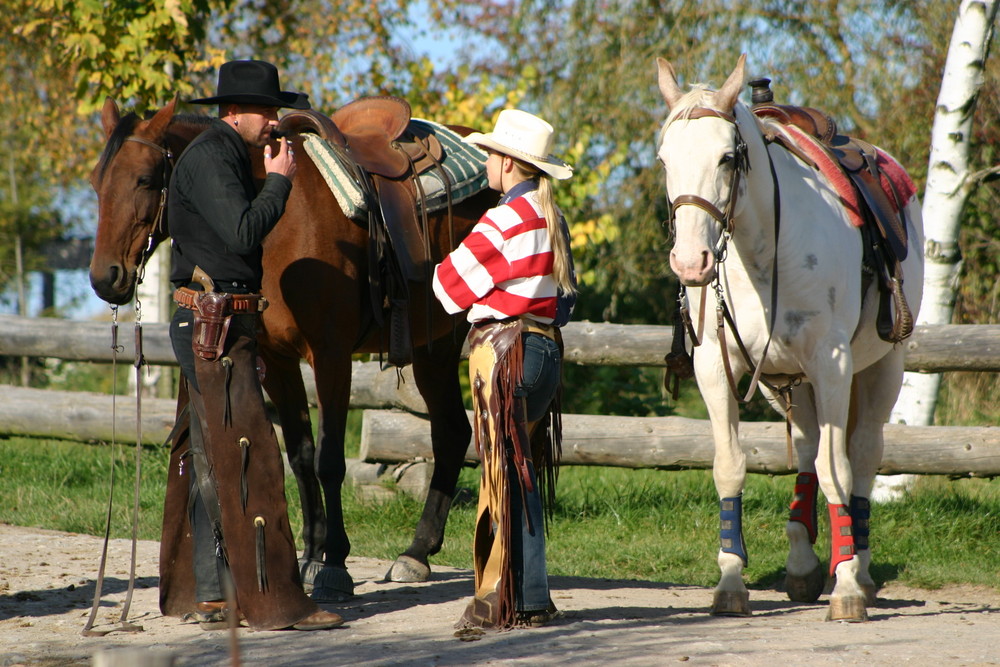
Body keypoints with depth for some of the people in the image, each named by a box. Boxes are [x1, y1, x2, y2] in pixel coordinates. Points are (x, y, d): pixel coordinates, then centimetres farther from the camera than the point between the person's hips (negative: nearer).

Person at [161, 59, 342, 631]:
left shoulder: (230, 156, 18)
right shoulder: (210, 158, -14)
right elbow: (243, 233, -24)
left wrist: (271, 181, 9)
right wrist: (280, 181, -15)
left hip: (219, 324, 11)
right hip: (215, 325, -11)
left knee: (210, 461, 12)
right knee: (247, 457, -11)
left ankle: (205, 594, 17)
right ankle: (271, 599, -12)